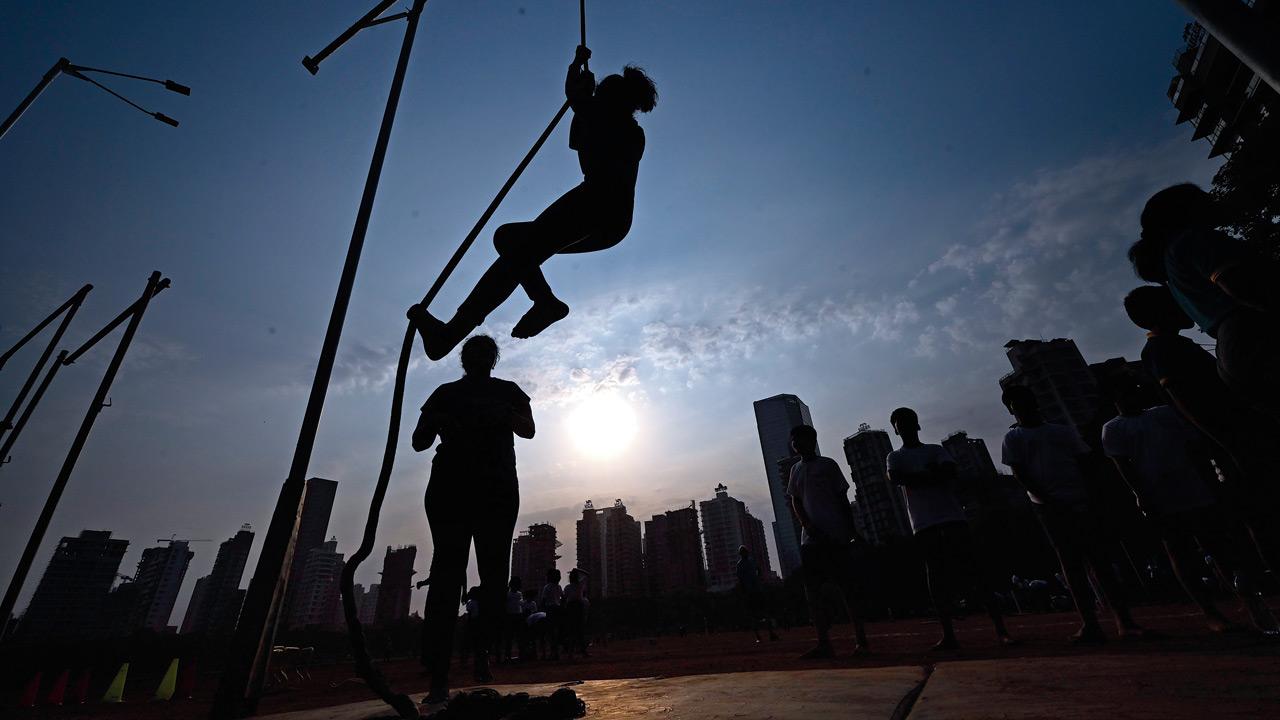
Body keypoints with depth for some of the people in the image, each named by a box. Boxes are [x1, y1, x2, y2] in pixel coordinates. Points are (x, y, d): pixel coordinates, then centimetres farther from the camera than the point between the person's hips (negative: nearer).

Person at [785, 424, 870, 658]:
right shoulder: (796, 469, 15)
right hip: (810, 537, 5)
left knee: (846, 586, -2)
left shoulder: (828, 465, 3)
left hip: (835, 535, -5)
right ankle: (824, 643, 5)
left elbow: (843, 498, 4)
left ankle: (861, 638, 9)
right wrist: (807, 525, -6)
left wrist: (852, 530, -1)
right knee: (812, 589, 0)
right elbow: (795, 501, 10)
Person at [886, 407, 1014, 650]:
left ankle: (1000, 629, 3)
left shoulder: (936, 450, 14)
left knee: (973, 573, -2)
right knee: (937, 579, 0)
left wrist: (914, 478, -9)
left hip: (952, 518, 0)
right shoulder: (894, 457, 13)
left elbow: (950, 471, -6)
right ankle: (948, 635, 4)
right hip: (923, 525, 0)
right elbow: (894, 477, -9)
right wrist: (931, 475, -9)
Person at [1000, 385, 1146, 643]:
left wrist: (1091, 495, -1)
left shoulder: (1064, 431, 16)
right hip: (1049, 506, -2)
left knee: (1100, 559, 1)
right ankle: (1090, 624, 0)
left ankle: (1125, 621, 5)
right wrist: (1045, 498, -13)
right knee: (1071, 563, -2)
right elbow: (1019, 474, -2)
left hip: (1081, 501, 3)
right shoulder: (1013, 438, 6)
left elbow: (1084, 464, 13)